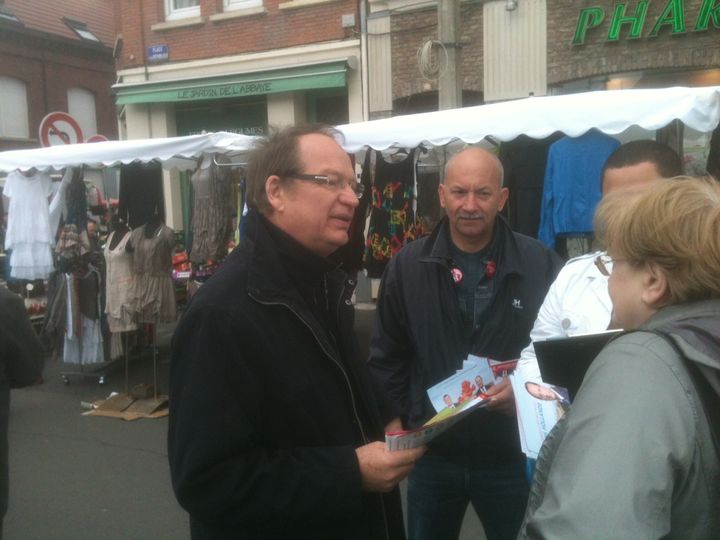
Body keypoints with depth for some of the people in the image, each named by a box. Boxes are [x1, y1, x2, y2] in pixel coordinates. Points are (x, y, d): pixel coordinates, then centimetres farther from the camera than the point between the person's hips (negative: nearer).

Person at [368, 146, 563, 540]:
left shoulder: (541, 265, -8)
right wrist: (392, 417, -1)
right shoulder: (408, 265, -4)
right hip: (432, 452, 1)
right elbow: (386, 353, 4)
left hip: (512, 454, -1)